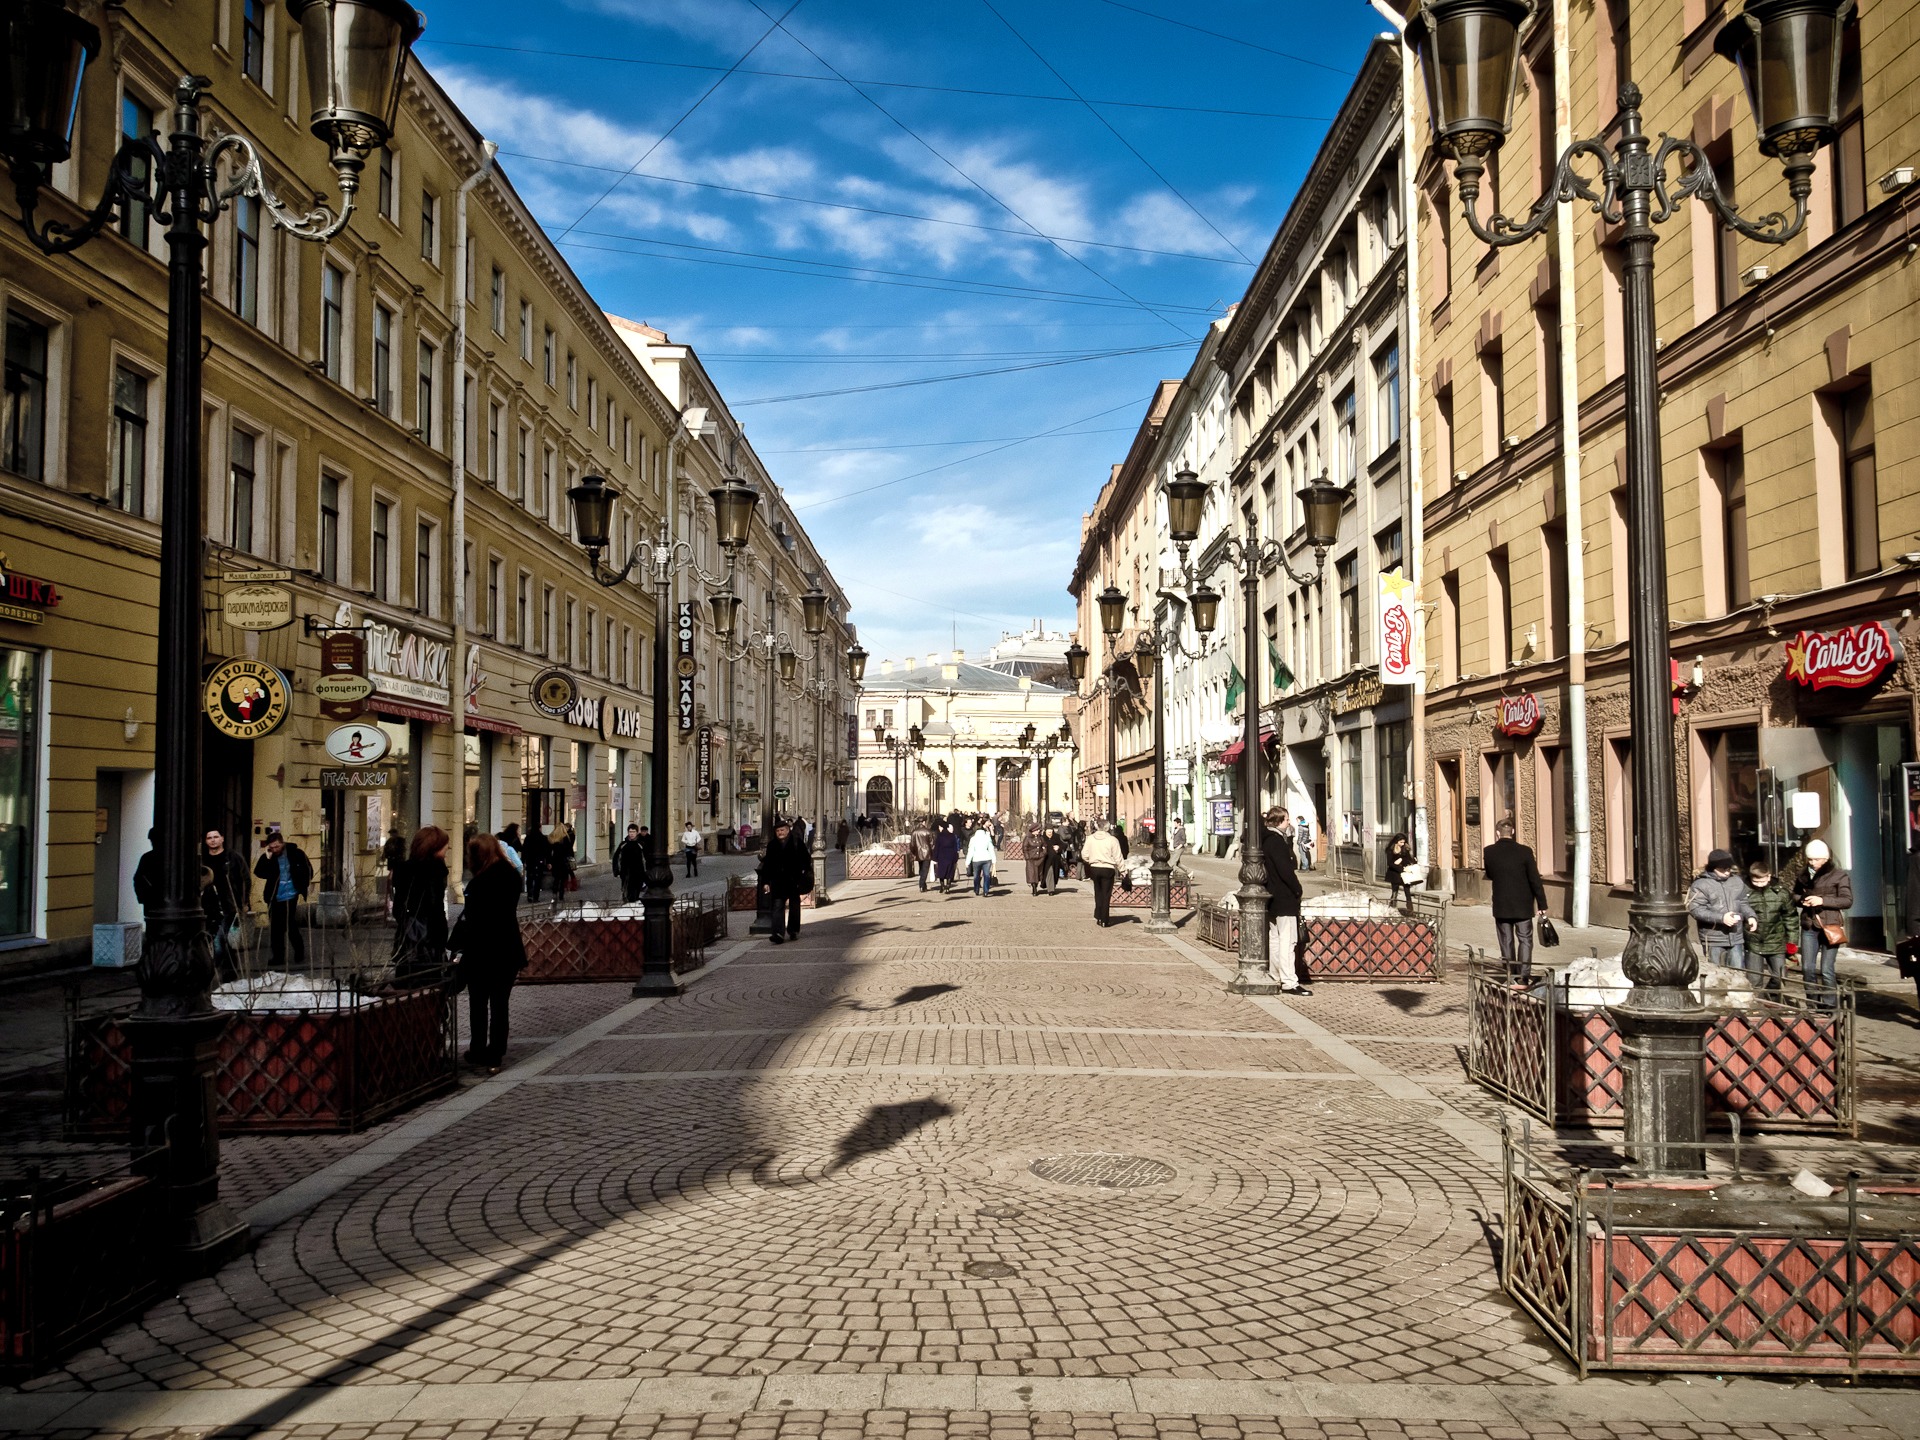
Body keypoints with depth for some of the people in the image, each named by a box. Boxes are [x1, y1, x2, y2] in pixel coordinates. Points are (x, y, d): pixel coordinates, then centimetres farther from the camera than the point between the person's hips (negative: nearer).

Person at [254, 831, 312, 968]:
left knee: (292, 927, -6)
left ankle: (300, 955, 11)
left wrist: (302, 890, -2)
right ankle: (278, 958, 15)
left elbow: (308, 871, 3)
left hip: (291, 896, -3)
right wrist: (267, 859, -18)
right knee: (276, 929, 6)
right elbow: (259, 872, -7)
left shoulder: (296, 853, -4)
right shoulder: (267, 857, 1)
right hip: (275, 898, 3)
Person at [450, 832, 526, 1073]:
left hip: (482, 951, -5)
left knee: (478, 1004, 10)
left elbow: (470, 919, -18)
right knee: (499, 1004, 10)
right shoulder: (512, 877, 3)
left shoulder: (480, 883, -18)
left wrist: (454, 944, -9)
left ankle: (478, 1053, 18)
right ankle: (494, 1056, 11)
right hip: (507, 951, 5)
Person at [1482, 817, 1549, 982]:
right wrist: (1542, 904, -2)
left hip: (1501, 906, 1)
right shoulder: (1524, 851, -12)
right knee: (1525, 939, 7)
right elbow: (1535, 880, -9)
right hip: (1523, 905, -1)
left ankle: (1511, 975, 11)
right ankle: (1525, 974, 1)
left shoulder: (1488, 852, -6)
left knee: (1507, 941, 10)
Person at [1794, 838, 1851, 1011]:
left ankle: (1828, 1007, 5)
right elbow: (1795, 894, 21)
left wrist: (1822, 900, -19)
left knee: (1826, 970, -5)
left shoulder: (1839, 875, -3)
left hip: (1830, 927, -5)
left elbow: (1847, 901, -8)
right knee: (1807, 968, 5)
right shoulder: (1804, 874, 11)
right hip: (1809, 927, 5)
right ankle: (1813, 1005, 18)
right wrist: (1802, 900, -2)